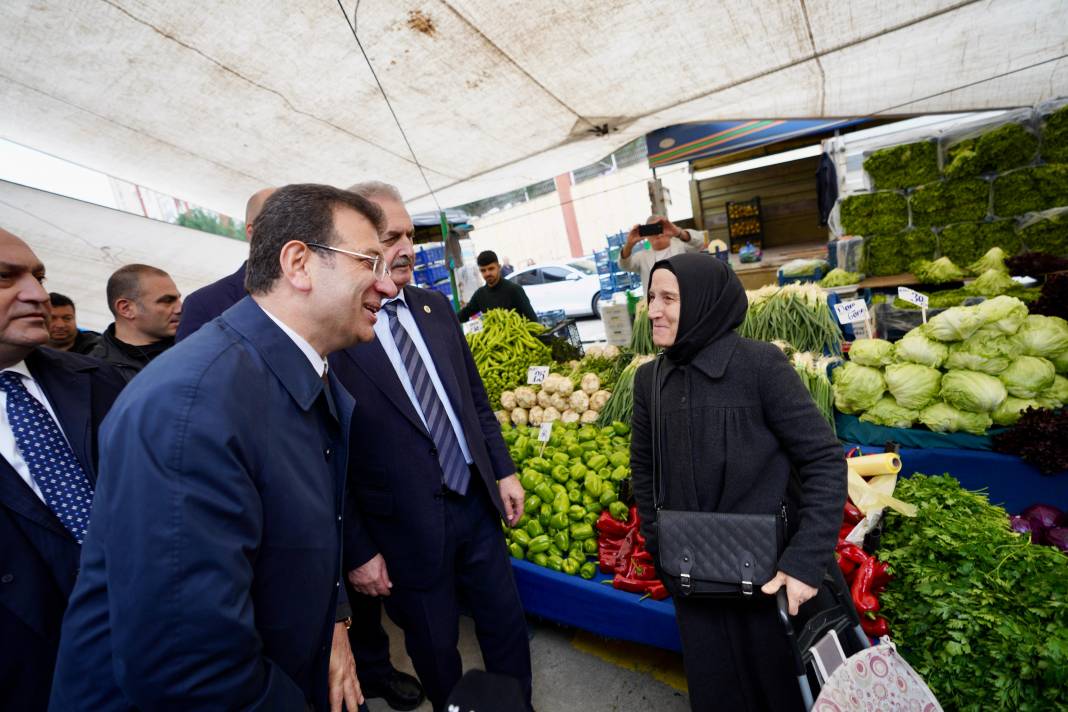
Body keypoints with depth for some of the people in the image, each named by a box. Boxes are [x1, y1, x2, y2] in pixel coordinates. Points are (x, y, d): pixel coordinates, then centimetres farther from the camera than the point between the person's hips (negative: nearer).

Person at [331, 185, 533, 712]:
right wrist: (357, 550, -7)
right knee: (435, 649, 20)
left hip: (476, 503, 5)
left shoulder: (436, 307, 1)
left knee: (507, 626, 22)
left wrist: (503, 470, 7)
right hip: (406, 528, -5)